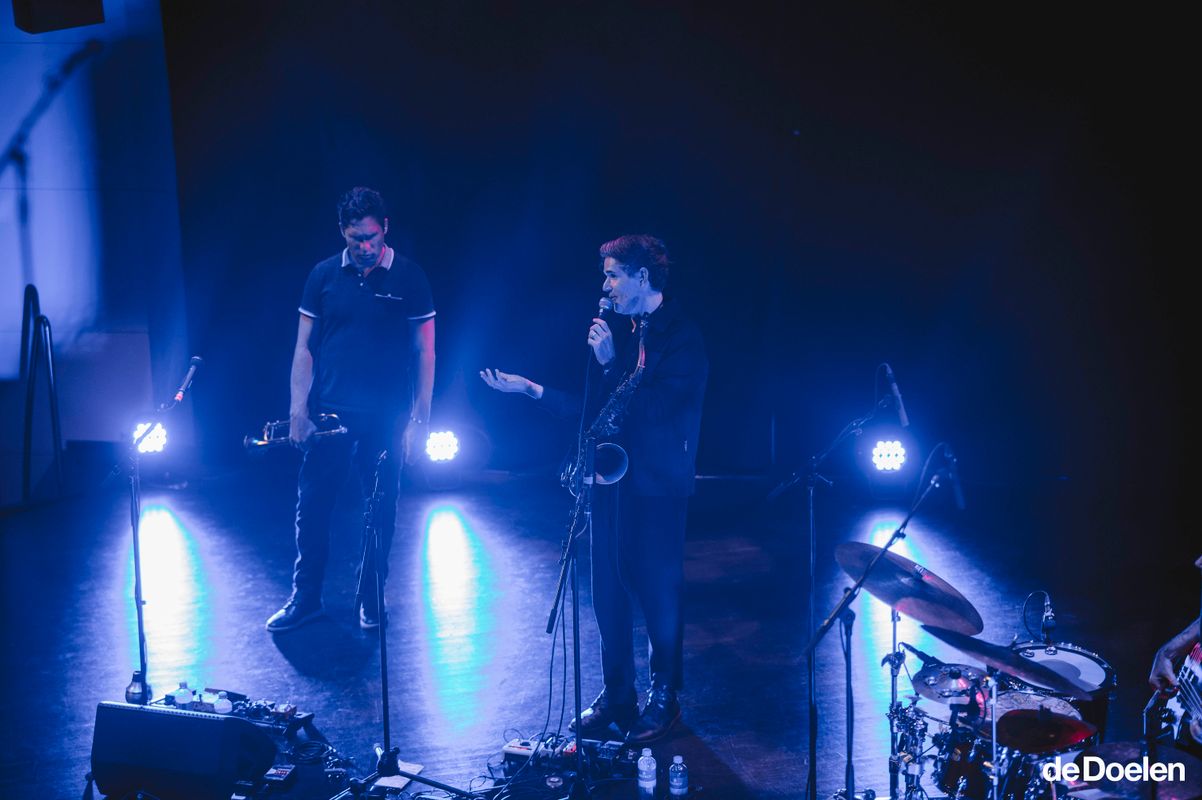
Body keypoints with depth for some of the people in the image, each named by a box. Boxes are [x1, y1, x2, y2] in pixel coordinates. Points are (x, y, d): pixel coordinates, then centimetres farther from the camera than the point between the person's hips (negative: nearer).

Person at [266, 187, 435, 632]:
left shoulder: (409, 278, -2)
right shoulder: (324, 275, 3)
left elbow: (424, 352, -1)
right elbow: (305, 348, 6)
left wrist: (419, 420, -5)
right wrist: (298, 411, -2)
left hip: (386, 418, -1)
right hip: (328, 413, 2)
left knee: (380, 510, 7)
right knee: (312, 506, 4)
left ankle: (371, 599, 23)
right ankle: (305, 598, 17)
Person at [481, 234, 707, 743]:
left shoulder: (681, 339, -12)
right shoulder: (618, 329, 9)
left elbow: (650, 410, -21)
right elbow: (592, 409, 11)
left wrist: (611, 362, -20)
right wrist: (529, 388, 7)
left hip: (658, 488, -7)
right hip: (611, 481, 7)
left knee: (658, 591, 3)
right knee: (608, 591, 12)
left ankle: (663, 699, 19)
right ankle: (616, 694, 26)